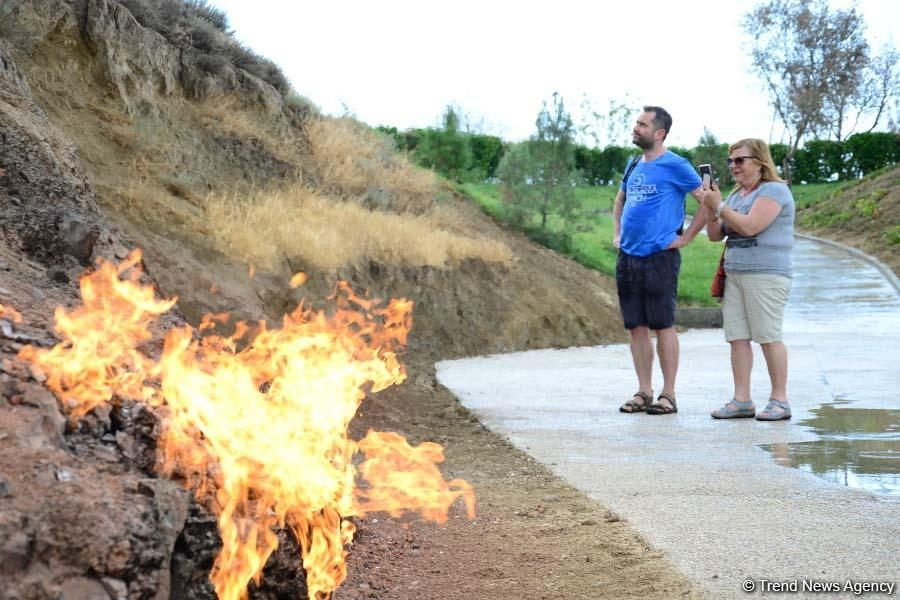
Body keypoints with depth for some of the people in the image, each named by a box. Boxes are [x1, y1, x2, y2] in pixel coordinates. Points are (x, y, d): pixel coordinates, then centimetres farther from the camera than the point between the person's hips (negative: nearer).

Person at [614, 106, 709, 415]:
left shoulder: (675, 166, -7)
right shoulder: (634, 167, 14)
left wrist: (685, 238, -10)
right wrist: (617, 233, 19)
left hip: (658, 258, -7)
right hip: (627, 257, 7)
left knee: (662, 325, -2)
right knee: (636, 326, 8)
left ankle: (668, 395, 6)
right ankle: (644, 392, 16)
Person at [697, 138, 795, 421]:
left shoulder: (774, 190, -6)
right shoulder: (735, 194, 20)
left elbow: (750, 227, -19)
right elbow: (715, 235, 17)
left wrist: (718, 206, -12)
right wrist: (711, 210, 0)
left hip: (766, 274, -8)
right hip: (734, 273, 8)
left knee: (769, 337, -5)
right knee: (737, 338, 3)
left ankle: (779, 400, 3)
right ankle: (741, 400, 6)